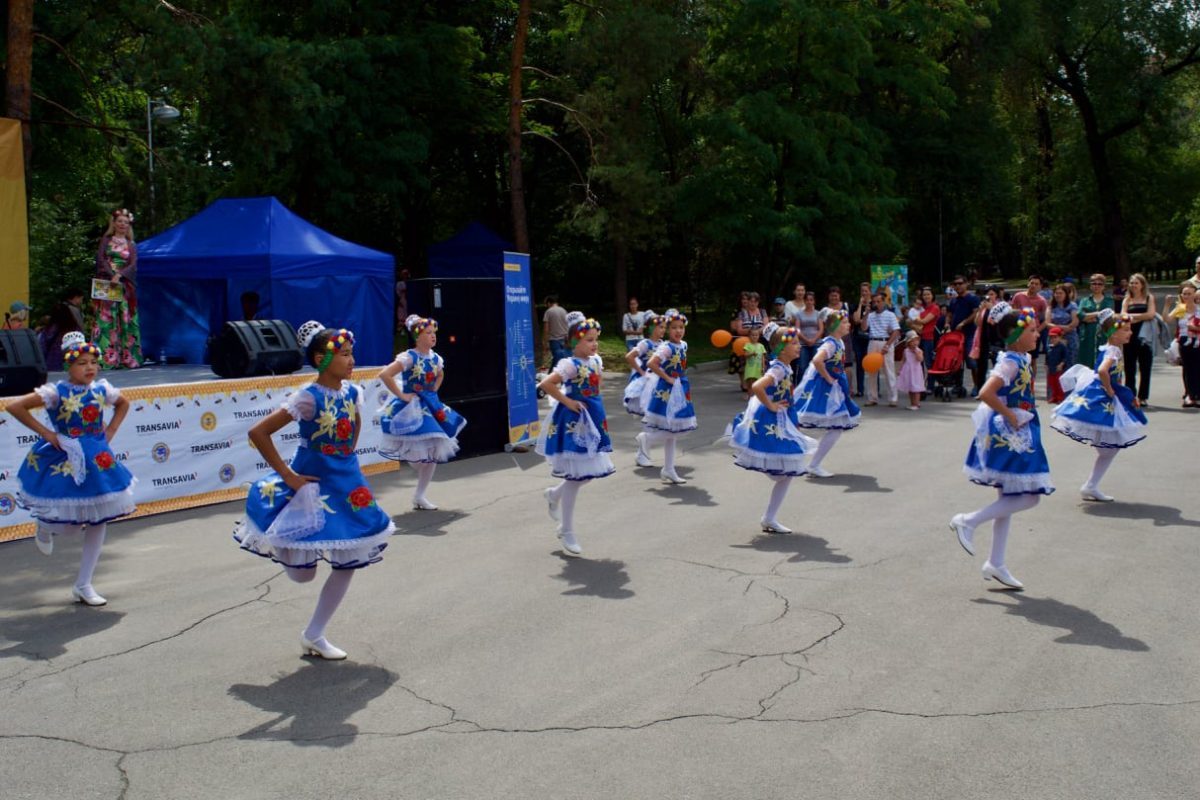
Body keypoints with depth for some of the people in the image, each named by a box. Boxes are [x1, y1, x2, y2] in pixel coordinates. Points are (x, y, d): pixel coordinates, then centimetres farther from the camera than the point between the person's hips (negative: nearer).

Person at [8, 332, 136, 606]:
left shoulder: (102, 389, 1)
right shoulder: (56, 392, -13)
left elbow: (123, 404, 21)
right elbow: (15, 407, -15)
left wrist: (110, 433, 9)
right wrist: (45, 433, -14)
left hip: (98, 460, 5)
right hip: (64, 462, -5)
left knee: (99, 521, 4)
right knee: (69, 523, -2)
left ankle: (83, 585, 16)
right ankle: (45, 526, 39)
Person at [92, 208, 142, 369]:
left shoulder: (131, 245, 14)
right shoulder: (105, 240, 11)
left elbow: (133, 265, 1)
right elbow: (100, 259, -1)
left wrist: (119, 276, -15)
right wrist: (112, 276, -15)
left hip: (125, 286, 2)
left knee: (125, 319, -2)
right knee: (106, 318, -8)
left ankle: (127, 357, -2)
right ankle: (107, 358, -13)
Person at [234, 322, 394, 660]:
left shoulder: (351, 391, -1)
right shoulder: (308, 397, -20)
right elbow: (258, 433, -23)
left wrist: (346, 460, 12)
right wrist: (288, 475, -19)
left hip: (346, 485, 6)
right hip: (311, 486, -6)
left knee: (348, 563, 7)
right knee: (302, 574, 1)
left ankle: (314, 636, 21)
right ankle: (283, 551, 38)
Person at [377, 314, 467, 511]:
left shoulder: (435, 358, 4)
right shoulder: (409, 357, -17)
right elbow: (384, 374, -27)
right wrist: (401, 395, -21)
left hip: (431, 406, 8)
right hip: (412, 408, -7)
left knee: (434, 451, 8)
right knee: (418, 453, -10)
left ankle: (420, 495, 19)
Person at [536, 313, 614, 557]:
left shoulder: (596, 360, 6)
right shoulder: (570, 364, -18)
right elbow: (546, 384, -28)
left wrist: (594, 405, 11)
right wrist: (567, 401, -20)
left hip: (593, 418, 8)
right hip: (574, 421, -8)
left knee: (590, 472, 13)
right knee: (575, 477, -2)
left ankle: (555, 494, 40)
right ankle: (567, 532, 9)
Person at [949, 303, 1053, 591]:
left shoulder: (1020, 359, 10)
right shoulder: (1011, 362, -18)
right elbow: (985, 394, -30)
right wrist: (1008, 415, -19)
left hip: (1018, 435, 10)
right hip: (1010, 436, -10)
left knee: (1007, 500, 13)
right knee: (1028, 497, -7)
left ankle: (996, 564, 19)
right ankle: (968, 521, 1)